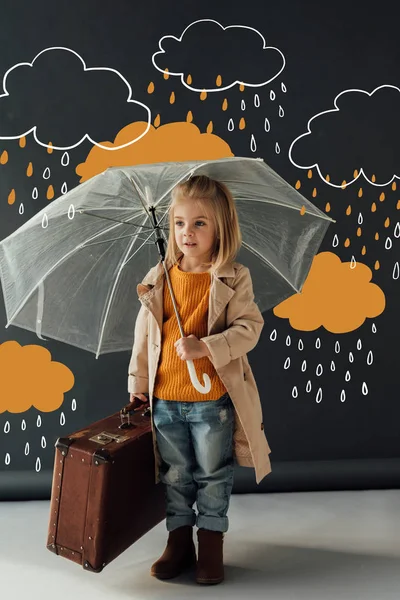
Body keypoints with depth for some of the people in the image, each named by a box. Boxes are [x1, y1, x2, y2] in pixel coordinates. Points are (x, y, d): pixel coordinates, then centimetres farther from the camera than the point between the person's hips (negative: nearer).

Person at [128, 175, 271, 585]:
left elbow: (250, 327, -14)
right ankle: (179, 539, 36)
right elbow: (144, 336, 5)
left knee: (213, 474, 14)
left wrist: (205, 347, -27)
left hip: (213, 400, -3)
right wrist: (138, 383, 6)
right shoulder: (158, 279, 0)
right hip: (164, 400, 3)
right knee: (175, 474, 18)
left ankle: (211, 541, 33)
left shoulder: (232, 280, -9)